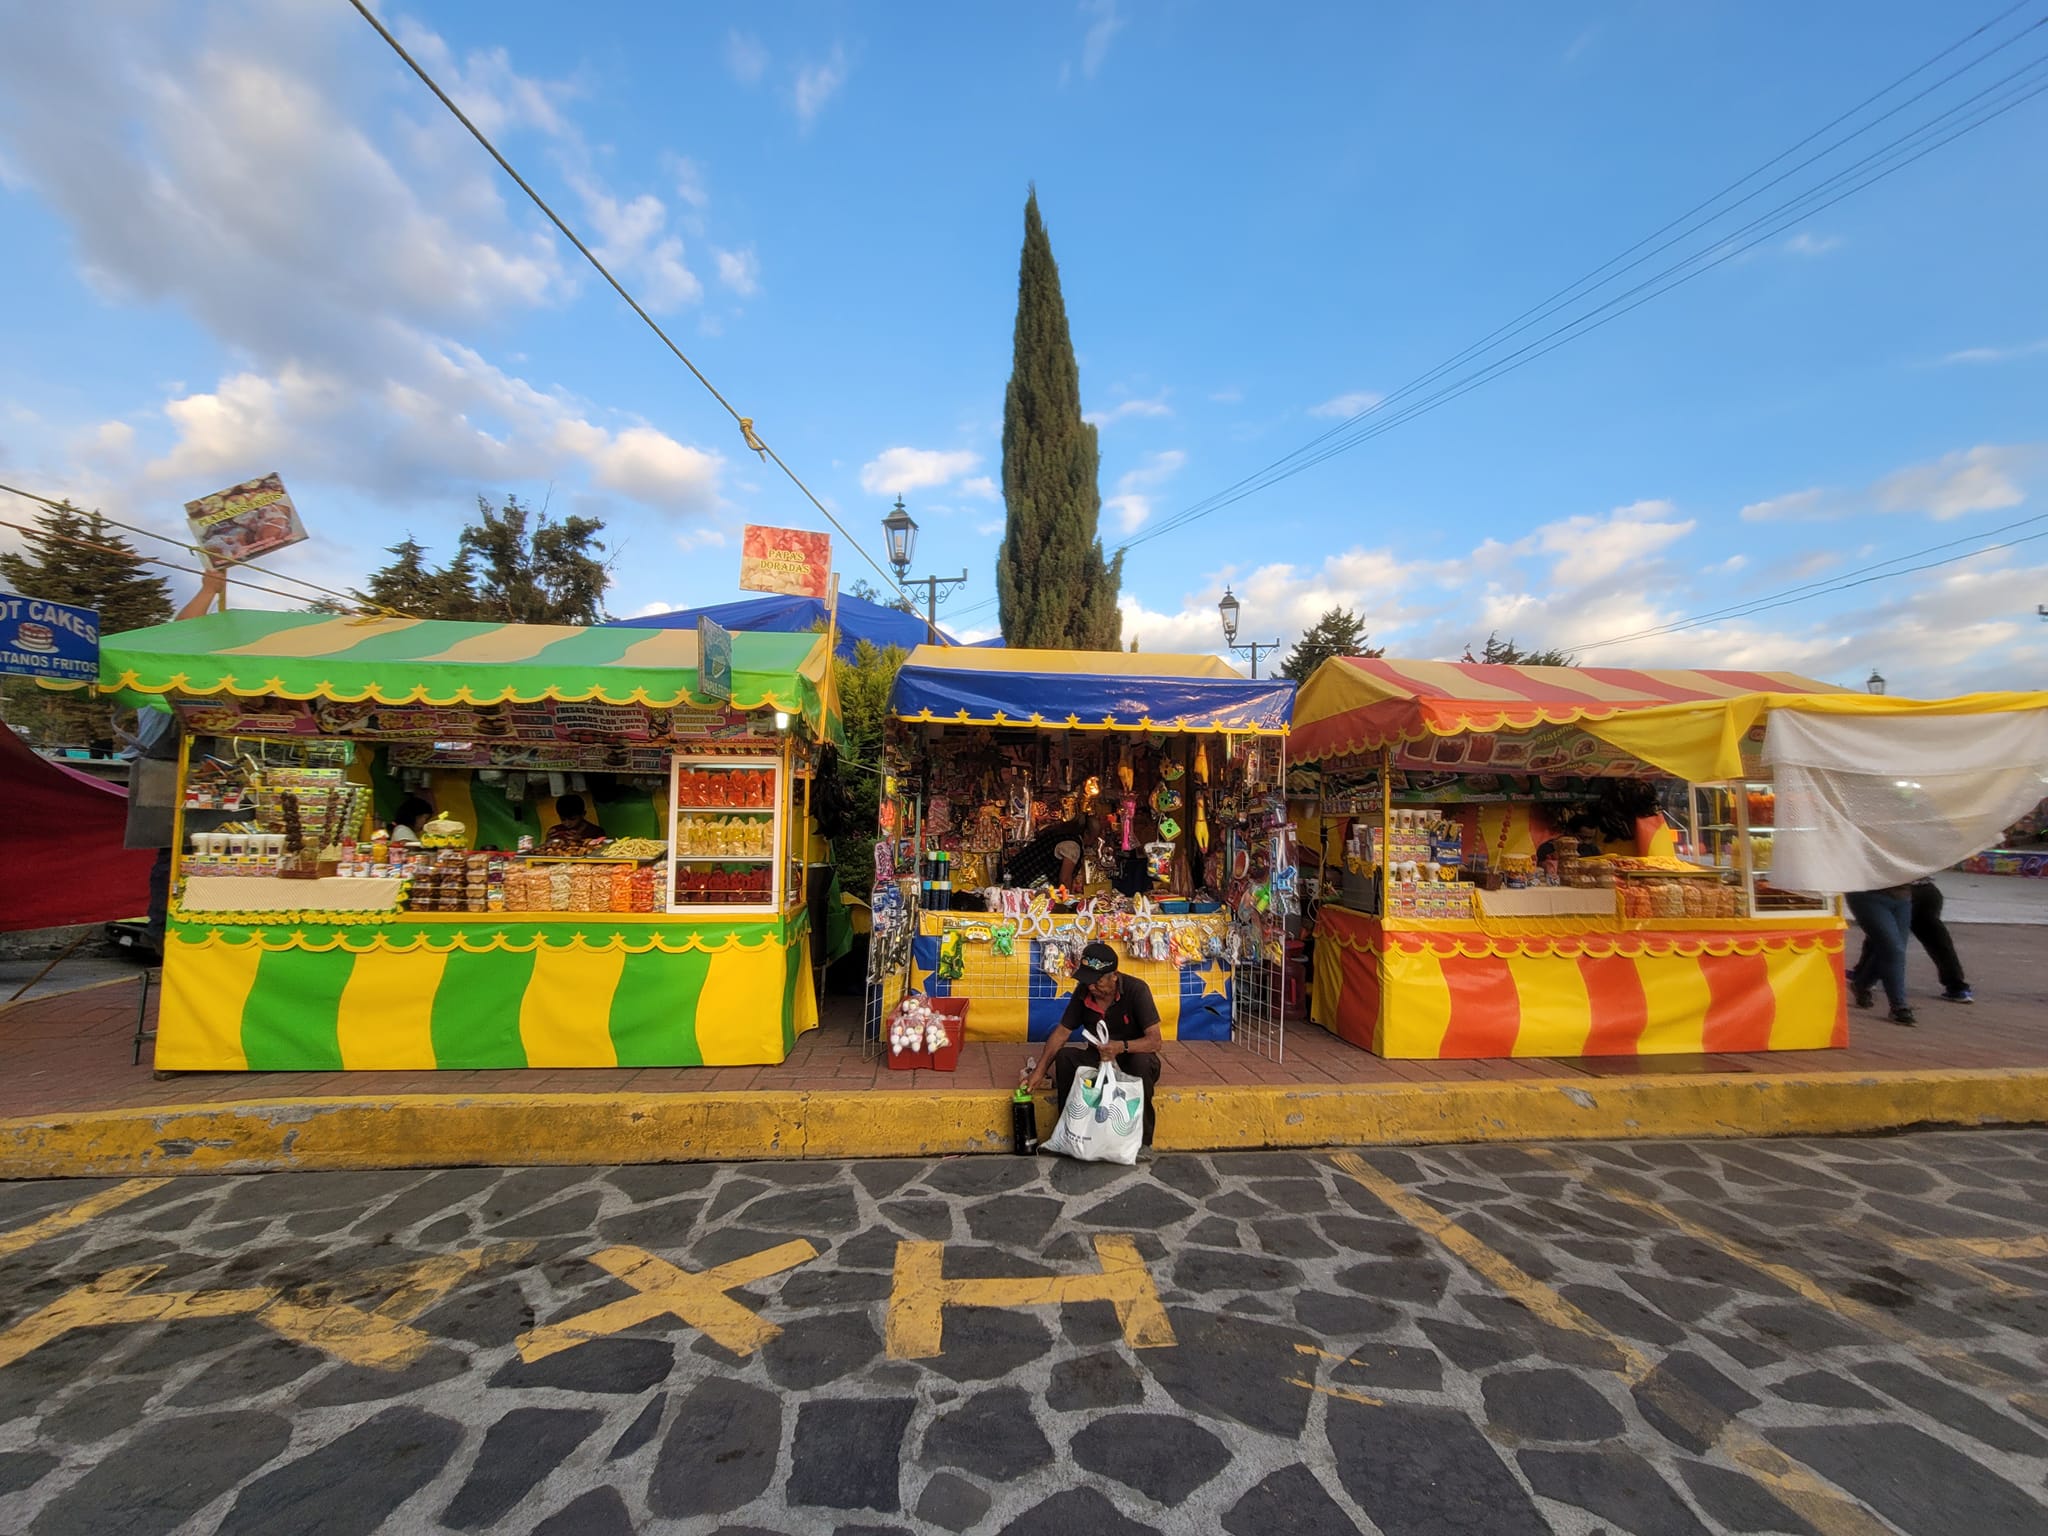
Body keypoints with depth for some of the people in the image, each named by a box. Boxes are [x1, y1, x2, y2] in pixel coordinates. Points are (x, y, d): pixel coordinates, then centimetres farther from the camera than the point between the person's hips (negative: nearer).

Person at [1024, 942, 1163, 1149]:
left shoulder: (1136, 990, -21)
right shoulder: (1083, 991, -8)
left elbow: (1154, 1041, -25)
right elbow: (1062, 1032, -2)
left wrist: (1123, 1046, -44)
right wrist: (1039, 1071, -11)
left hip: (1133, 1057, -3)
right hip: (1097, 1059, 3)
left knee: (1142, 1062, -36)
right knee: (1064, 1056, -24)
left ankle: (1143, 1142, -19)